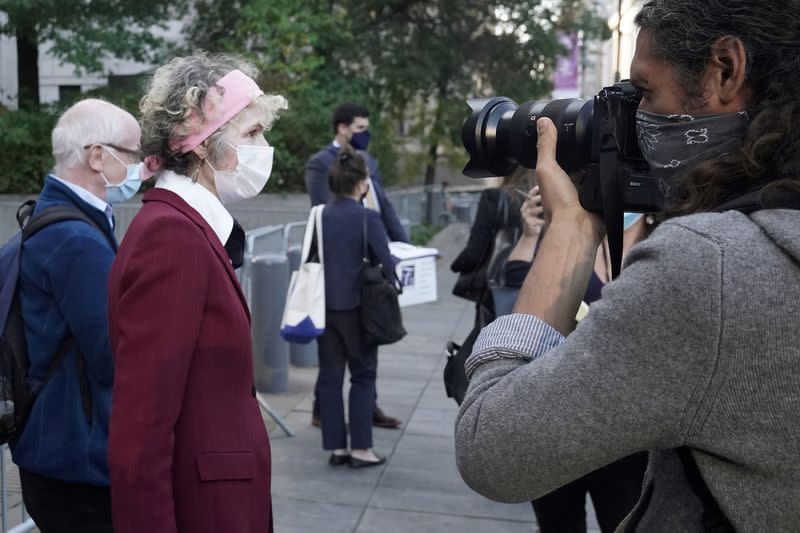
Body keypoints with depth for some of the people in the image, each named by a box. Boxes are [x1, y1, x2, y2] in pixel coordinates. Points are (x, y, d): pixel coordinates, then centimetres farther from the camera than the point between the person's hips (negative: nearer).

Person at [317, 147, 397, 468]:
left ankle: (336, 447, 17)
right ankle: (360, 448, 10)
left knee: (330, 377, 11)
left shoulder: (320, 216, 2)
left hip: (324, 306, 4)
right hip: (356, 307, -4)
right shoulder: (367, 218, -12)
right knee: (363, 376, 9)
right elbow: (386, 264, -14)